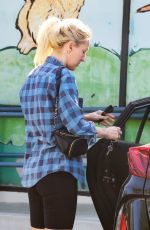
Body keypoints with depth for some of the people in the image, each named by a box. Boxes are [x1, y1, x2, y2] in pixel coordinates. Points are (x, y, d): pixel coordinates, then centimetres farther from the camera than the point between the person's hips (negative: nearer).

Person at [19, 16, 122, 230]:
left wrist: (87, 117, 20)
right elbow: (76, 127, -16)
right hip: (57, 170, -9)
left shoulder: (32, 77, 14)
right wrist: (106, 132, -1)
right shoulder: (63, 76, -12)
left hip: (33, 170, 9)